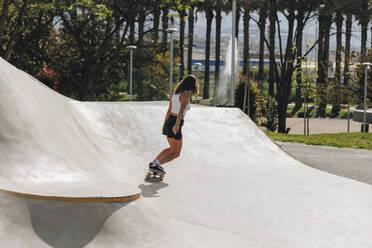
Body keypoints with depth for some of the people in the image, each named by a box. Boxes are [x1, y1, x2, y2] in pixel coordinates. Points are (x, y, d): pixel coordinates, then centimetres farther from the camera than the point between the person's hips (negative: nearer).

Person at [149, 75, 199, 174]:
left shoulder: (176, 92, 10)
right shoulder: (186, 95, -15)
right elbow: (182, 110, -30)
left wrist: (165, 124, 27)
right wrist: (177, 125, -41)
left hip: (169, 122, 8)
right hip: (175, 124, -8)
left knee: (172, 149, 25)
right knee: (176, 153, 2)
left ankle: (153, 163, 20)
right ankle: (155, 166, -9)